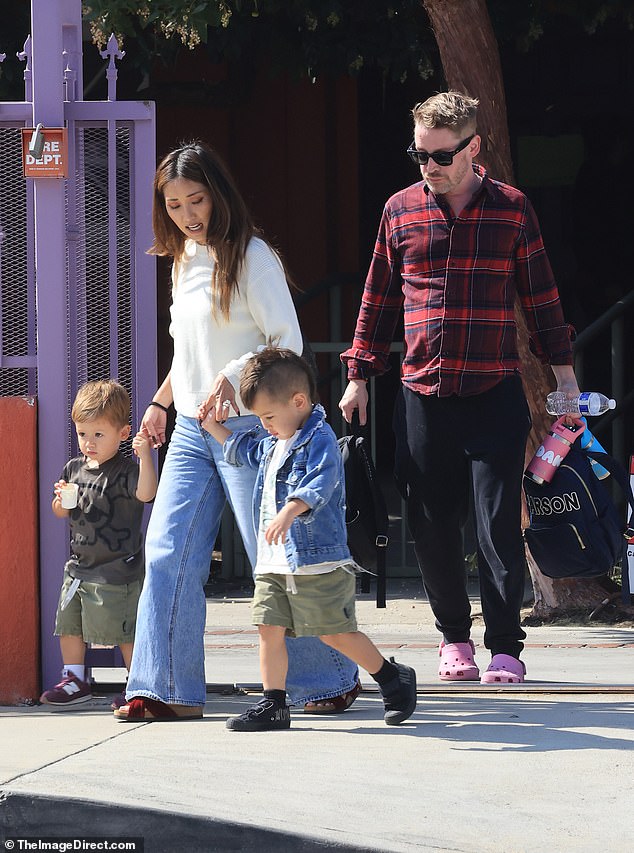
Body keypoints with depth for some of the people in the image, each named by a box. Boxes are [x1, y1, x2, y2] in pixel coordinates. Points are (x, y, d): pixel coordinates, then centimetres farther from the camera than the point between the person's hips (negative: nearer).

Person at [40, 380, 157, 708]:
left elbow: (146, 493, -33)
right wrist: (61, 501, -5)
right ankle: (74, 680, 26)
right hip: (79, 566, 7)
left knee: (123, 632, -3)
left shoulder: (124, 471, -13)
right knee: (68, 624, 13)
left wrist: (144, 455, -43)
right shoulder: (74, 469, 8)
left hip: (116, 571, -7)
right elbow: (61, 514, 18)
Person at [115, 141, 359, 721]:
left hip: (247, 428, -7)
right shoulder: (185, 260, 15)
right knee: (168, 555, -4)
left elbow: (288, 342, -13)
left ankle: (332, 678, 12)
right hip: (190, 432, 7)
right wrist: (161, 402, 23)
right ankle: (168, 690, -3)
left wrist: (234, 377, -27)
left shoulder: (250, 256, -9)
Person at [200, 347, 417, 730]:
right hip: (274, 565, 9)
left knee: (336, 633, -3)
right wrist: (214, 428, 39)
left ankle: (395, 678, 14)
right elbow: (243, 448, 42)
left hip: (319, 562, -9)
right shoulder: (272, 444, 17)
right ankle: (274, 704, 7)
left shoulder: (320, 440, -13)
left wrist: (290, 511, -44)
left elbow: (318, 485, -30)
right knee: (270, 628, 2)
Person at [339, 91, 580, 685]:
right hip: (422, 394, 2)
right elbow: (378, 299, 15)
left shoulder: (511, 208, 2)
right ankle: (454, 636, 19)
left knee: (498, 524, -6)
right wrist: (358, 378, 12)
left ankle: (505, 648, 0)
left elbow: (540, 296, 8)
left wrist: (562, 371, 5)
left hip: (495, 395, -2)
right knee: (431, 525, 4)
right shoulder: (401, 211, 7)